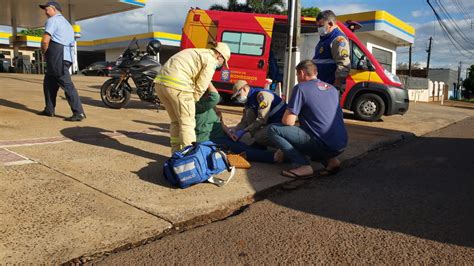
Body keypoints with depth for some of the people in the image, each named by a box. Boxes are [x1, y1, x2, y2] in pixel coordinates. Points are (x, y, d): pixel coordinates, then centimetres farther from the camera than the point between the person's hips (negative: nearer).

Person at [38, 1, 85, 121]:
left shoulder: (53, 20, -2)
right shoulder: (67, 24, 27)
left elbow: (45, 41, -14)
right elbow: (71, 44, 22)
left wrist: (45, 53, 5)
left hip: (57, 57, -9)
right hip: (65, 57, 10)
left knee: (66, 84, -13)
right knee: (49, 83, 17)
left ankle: (79, 113, -17)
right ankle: (49, 110, 20)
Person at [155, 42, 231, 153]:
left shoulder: (196, 53, 28)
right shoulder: (211, 61, 1)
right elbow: (200, 87, -2)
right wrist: (192, 101, 13)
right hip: (176, 85, -9)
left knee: (176, 121, 18)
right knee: (187, 123, -1)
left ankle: (176, 152, 25)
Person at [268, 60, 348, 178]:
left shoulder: (301, 88, -6)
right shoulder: (332, 88, 17)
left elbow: (288, 121, -10)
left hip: (323, 144, -8)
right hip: (342, 145, 8)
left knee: (273, 129, -4)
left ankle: (303, 166, -12)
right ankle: (330, 160, 13)